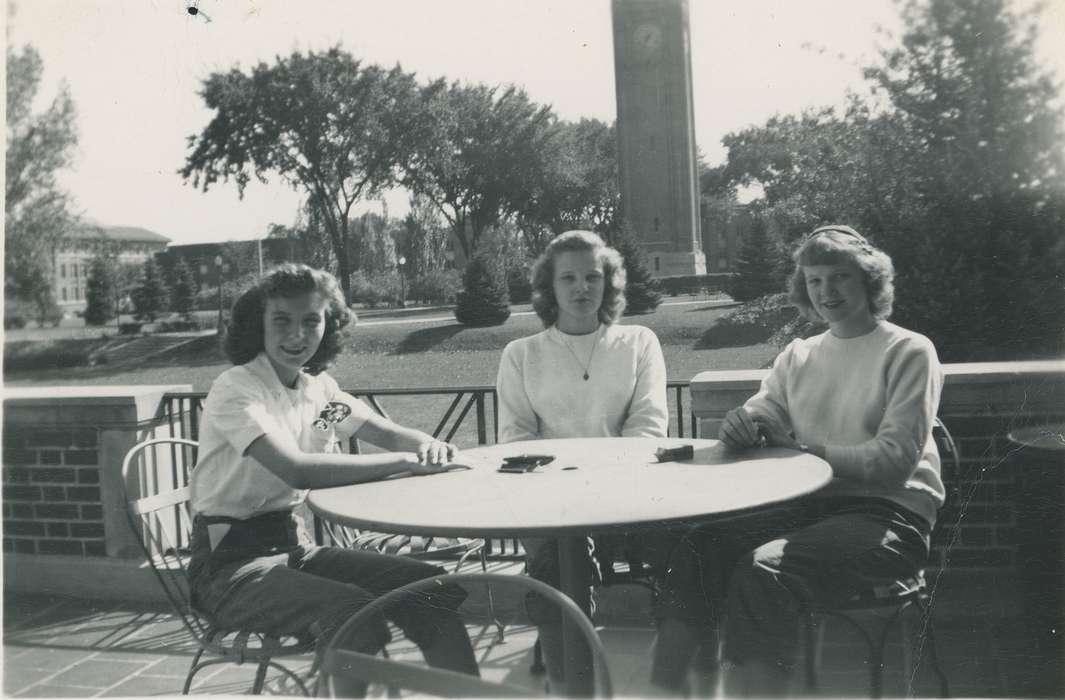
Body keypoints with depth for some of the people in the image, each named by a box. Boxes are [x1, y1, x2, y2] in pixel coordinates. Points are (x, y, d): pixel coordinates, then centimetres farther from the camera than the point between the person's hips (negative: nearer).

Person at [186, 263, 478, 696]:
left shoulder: (319, 387, 5)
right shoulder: (236, 390, -17)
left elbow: (389, 434, 12)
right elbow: (297, 469, -32)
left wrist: (427, 445, -12)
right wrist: (404, 461, -27)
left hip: (295, 546, 7)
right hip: (231, 563, -7)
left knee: (433, 590, -5)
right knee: (355, 615, -30)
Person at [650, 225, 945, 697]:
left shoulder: (908, 351, 0)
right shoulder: (797, 356, 17)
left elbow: (895, 460, -10)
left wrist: (806, 450, -14)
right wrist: (743, 425, -13)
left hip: (888, 513, -5)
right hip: (809, 505, 5)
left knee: (765, 569, -32)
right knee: (697, 550, -22)